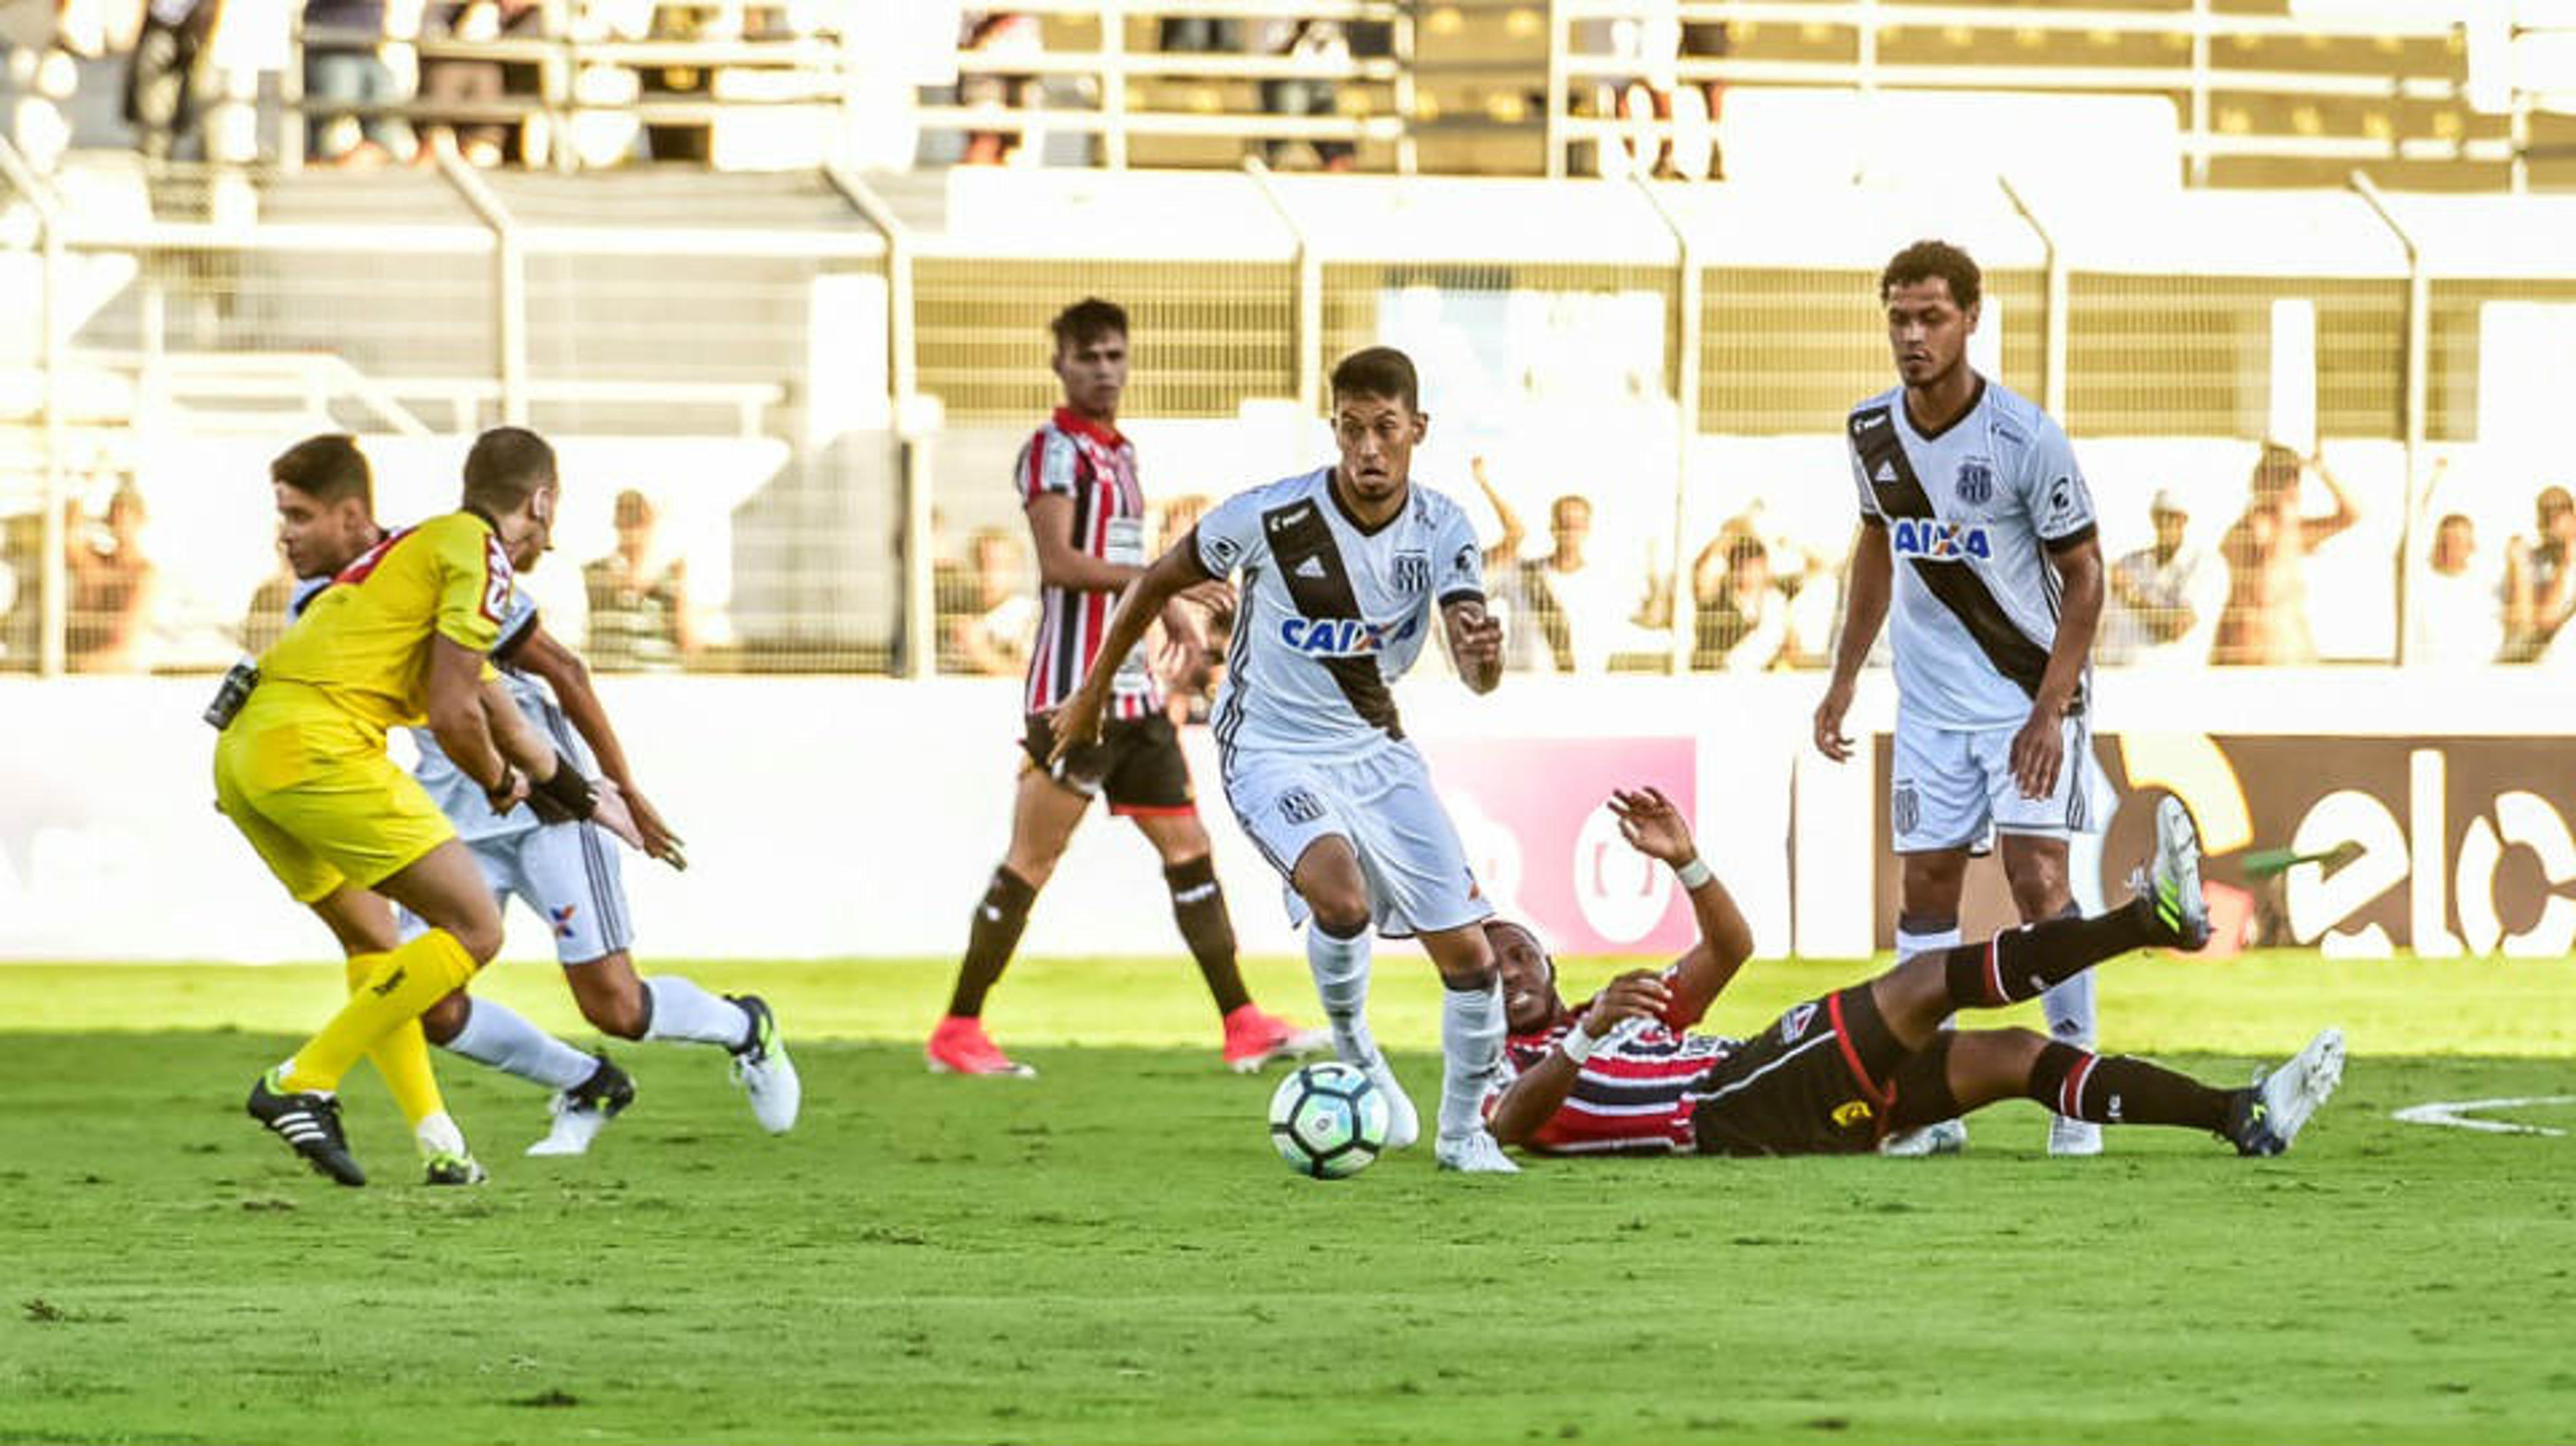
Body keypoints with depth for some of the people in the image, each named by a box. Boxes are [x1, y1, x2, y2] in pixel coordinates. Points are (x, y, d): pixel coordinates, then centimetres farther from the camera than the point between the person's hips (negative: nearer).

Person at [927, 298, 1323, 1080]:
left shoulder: (1121, 452, 18)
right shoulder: (1053, 449, -8)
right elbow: (1059, 562, -19)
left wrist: (1169, 612, 19)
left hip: (1133, 688, 9)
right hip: (1073, 689, -9)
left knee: (1187, 846, 6)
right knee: (1032, 861, -6)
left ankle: (1244, 1027, 7)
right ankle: (956, 1033, 0)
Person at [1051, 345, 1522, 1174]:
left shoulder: (1443, 530, -12)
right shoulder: (1270, 517, -22)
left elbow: (1477, 677, -22)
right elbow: (1158, 583, -4)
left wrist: (1482, 657, -47)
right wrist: (1094, 693, 5)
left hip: (1376, 748, 4)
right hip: (1272, 754, -4)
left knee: (1470, 953, 0)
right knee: (1342, 896, -33)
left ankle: (1462, 1133, 22)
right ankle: (1353, 1049, -4)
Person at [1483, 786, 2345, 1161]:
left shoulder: (1635, 1017, 36)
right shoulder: (1509, 1073, 12)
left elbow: (1727, 950, 29)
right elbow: (1513, 1123, -14)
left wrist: (1685, 862, 11)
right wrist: (1592, 1030, -31)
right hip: (1725, 1114, -8)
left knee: (2013, 1056, -2)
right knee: (1926, 984, -21)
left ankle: (2240, 1116, -10)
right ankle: (2151, 917, -27)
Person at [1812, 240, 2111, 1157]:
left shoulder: (2025, 440, -17)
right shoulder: (1873, 432, 0)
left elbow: (2083, 576, -10)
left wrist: (2050, 711, -16)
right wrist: (1844, 678, 16)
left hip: (2027, 695, -5)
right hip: (1929, 700, 5)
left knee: (2038, 880, -11)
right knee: (1926, 887, 2)